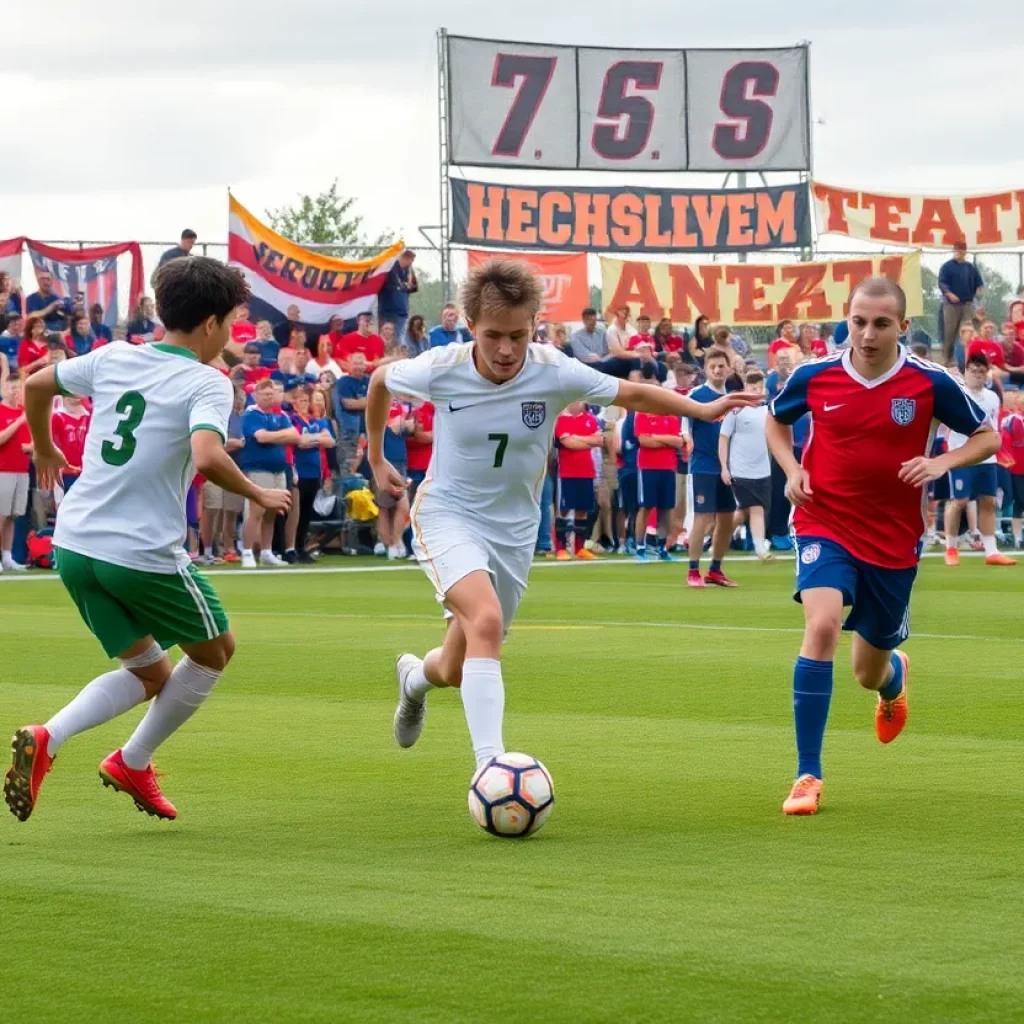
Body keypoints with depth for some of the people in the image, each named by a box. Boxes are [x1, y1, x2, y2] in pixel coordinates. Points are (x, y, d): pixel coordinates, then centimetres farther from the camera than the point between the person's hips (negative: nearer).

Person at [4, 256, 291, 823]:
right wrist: (257, 494, -11)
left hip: (74, 544, 7)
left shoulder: (112, 358, 9)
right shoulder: (207, 384, -10)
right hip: (145, 555, -6)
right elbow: (207, 456, -28)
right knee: (215, 650, 21)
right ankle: (133, 764, 24)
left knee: (149, 674, 19)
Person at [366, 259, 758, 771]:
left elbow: (632, 393, -3)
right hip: (446, 514, -3)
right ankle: (490, 765, -35)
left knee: (455, 671, 10)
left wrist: (702, 408, -16)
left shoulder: (554, 372, -15)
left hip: (513, 529, 3)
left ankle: (416, 676, 50)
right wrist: (376, 459, 14)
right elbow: (380, 379, 4)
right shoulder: (440, 369, -17)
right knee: (486, 620, -31)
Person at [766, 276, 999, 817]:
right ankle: (807, 776, -21)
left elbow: (987, 437, 1)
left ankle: (894, 677, 57)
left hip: (894, 540, 1)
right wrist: (792, 469, -4)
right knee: (821, 625, -28)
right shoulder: (814, 376, -7)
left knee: (869, 672, 13)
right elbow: (776, 420, 14)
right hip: (826, 525, -1)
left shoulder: (930, 382, -10)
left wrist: (941, 463, -17)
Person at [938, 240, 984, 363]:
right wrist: (949, 294, -24)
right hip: (951, 304, -3)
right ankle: (947, 358, 1)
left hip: (968, 304, 3)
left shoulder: (971, 268, 14)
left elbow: (979, 283, 15)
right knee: (949, 333, -4)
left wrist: (979, 290, -9)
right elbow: (942, 283, -7)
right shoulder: (947, 267, 2)